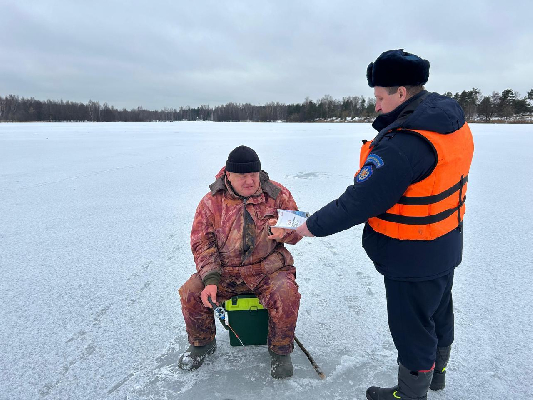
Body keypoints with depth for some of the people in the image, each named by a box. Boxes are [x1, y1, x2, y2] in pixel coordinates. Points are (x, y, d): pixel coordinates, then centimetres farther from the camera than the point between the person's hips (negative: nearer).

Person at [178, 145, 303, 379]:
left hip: (268, 268, -1)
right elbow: (202, 243, -2)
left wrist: (282, 232, -25)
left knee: (286, 297, -28)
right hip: (226, 270, 2)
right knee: (190, 295, -15)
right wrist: (211, 278, -15)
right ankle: (202, 344, 18)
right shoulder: (212, 201, -3)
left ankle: (280, 351, 4)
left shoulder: (278, 194, -4)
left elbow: (297, 231, 1)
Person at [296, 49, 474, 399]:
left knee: (411, 326, 12)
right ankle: (436, 370, 53)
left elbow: (359, 202, -29)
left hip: (412, 258, -9)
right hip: (445, 246, 10)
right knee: (439, 310, 27)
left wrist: (313, 226, -17)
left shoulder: (404, 145, -32)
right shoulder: (453, 123, -1)